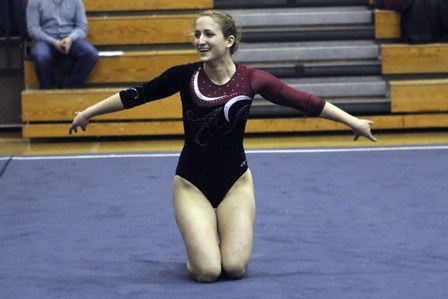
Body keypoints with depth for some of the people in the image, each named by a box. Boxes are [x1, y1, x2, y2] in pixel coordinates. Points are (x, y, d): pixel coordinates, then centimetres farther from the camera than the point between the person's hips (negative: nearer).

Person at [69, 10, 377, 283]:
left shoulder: (252, 79, -12)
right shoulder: (184, 76, -13)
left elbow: (303, 100, -7)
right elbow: (136, 95, -2)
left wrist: (353, 121, -4)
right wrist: (87, 113, 5)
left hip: (235, 182, 1)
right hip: (192, 183, -1)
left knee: (235, 268, -10)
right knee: (207, 271, -13)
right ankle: (197, 246, 24)